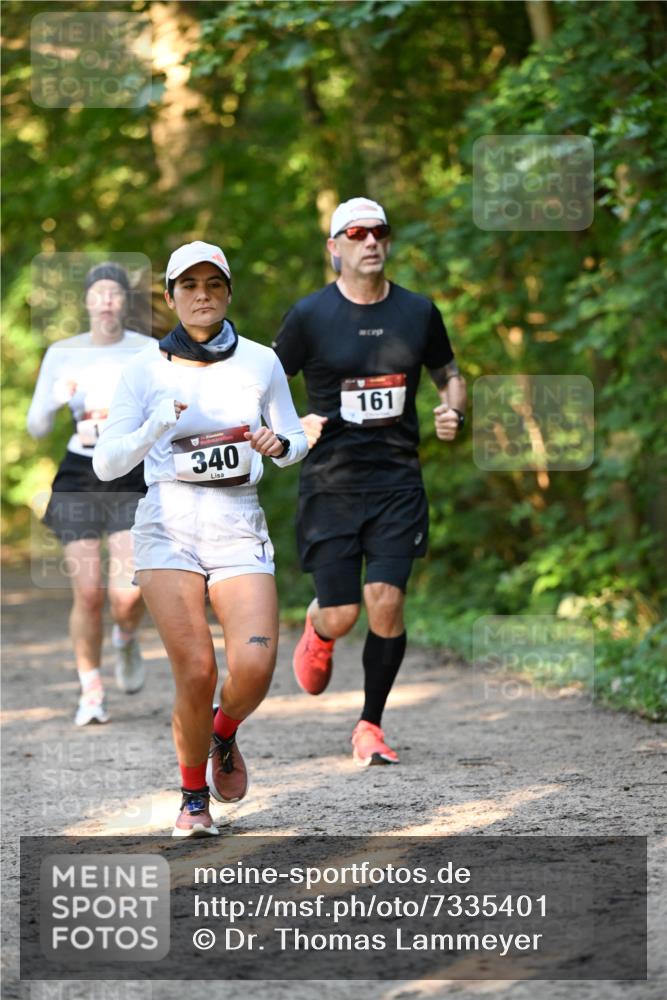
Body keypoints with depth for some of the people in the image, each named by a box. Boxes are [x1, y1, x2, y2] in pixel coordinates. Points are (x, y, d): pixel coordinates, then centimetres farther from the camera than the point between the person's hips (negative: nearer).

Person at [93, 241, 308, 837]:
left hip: (240, 527, 1)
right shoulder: (146, 369, 2)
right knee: (196, 672, -12)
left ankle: (224, 736, 19)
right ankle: (194, 798, 13)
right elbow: (106, 464, -1)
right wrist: (157, 426, -19)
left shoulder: (260, 363, 6)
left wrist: (279, 445, -7)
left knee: (254, 667, -17)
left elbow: (297, 442, 17)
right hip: (169, 525, -1)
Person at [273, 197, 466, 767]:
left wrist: (454, 413, -1)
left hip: (398, 481, 2)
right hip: (330, 481, -1)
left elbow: (449, 375, 21)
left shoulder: (418, 312, 6)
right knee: (341, 617, -6)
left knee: (386, 602, -12)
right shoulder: (310, 315, -1)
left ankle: (371, 726, 6)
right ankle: (317, 630, 34)